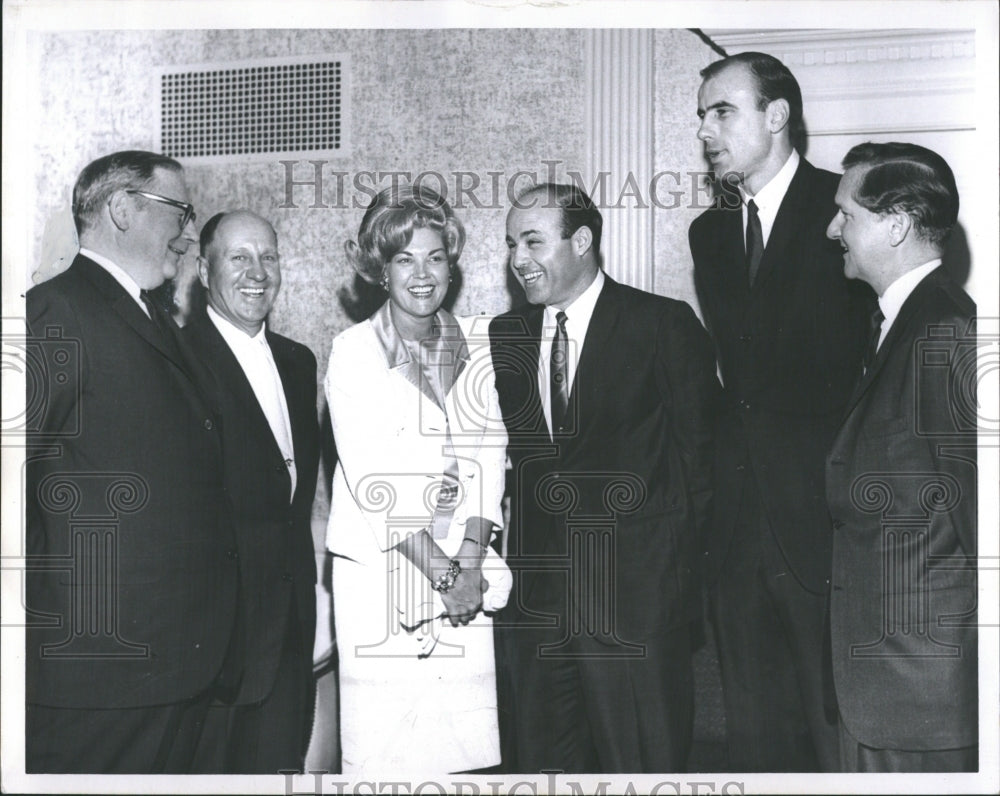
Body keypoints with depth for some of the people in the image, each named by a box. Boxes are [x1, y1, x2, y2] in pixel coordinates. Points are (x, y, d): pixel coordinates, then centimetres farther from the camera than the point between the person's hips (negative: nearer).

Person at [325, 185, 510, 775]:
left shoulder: (477, 347, 10)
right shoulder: (353, 351, -1)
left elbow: (489, 459, 6)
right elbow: (367, 476, -7)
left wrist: (470, 562, -7)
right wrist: (439, 569, -10)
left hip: (467, 575, 3)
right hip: (379, 568, -3)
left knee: (470, 742, 1)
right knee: (380, 745, -4)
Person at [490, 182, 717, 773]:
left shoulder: (665, 325, -3)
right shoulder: (505, 336, 12)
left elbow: (699, 452, -2)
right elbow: (505, 453, 13)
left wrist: (673, 559, -3)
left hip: (637, 597, -4)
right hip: (535, 602, 5)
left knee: (643, 763, 2)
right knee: (542, 761, 12)